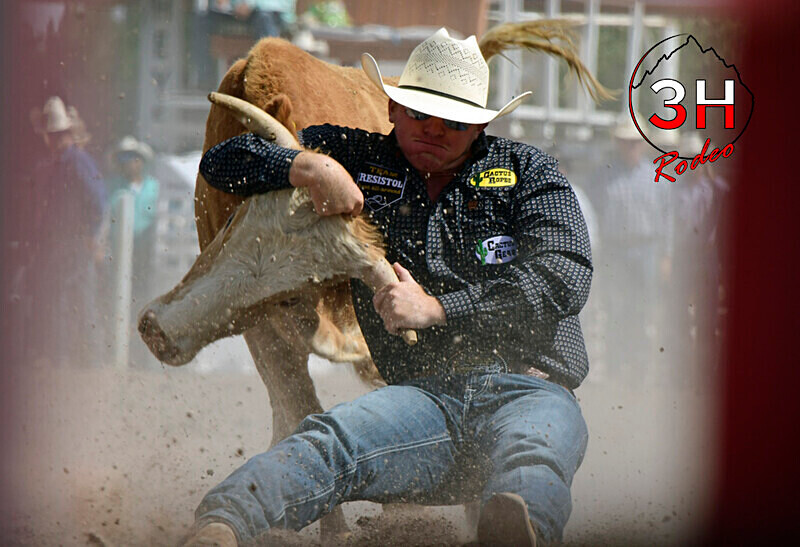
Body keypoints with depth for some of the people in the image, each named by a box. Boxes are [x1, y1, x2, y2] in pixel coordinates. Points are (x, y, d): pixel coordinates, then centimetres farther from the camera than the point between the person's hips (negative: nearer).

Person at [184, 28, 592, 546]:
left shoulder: (527, 171, 17)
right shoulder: (358, 158, 21)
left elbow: (564, 279, 2)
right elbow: (225, 161, 20)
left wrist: (436, 309, -3)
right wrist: (308, 166, -2)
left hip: (531, 391, -1)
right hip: (424, 395, 1)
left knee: (532, 459, -40)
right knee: (329, 439, -34)